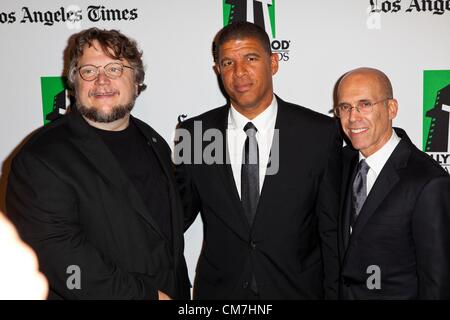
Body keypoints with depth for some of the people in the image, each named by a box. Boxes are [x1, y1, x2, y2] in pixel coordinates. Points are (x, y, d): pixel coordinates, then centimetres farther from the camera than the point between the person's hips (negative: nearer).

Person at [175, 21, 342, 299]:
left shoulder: (320, 133, -9)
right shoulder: (194, 133, -5)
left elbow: (332, 232, -5)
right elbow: (179, 215, 3)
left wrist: (334, 292, -5)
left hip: (297, 289, -1)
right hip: (219, 289, 1)